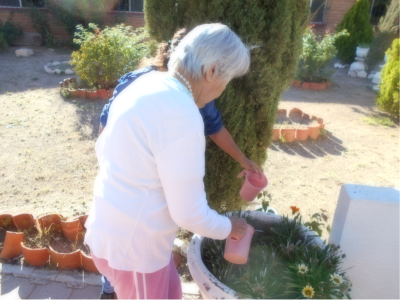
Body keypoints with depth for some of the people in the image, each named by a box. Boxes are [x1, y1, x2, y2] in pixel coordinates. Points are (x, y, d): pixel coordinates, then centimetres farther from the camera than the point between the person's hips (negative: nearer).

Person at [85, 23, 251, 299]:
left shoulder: (149, 83, 0)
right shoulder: (181, 115, -28)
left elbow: (103, 148, 10)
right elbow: (189, 212, -22)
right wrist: (229, 228, -4)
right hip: (131, 245, -8)